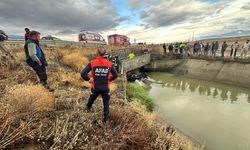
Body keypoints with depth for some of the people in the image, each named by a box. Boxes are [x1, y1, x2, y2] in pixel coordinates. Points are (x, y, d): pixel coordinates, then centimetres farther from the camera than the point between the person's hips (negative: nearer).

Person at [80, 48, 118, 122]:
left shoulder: (92, 63, -10)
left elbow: (83, 73, -12)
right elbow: (115, 75, 2)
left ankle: (88, 107, 59)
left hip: (95, 87, 2)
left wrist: (88, 79, 6)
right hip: (105, 88, -1)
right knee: (106, 103, 15)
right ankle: (105, 118, 23)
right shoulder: (109, 64, -6)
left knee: (92, 98, 30)